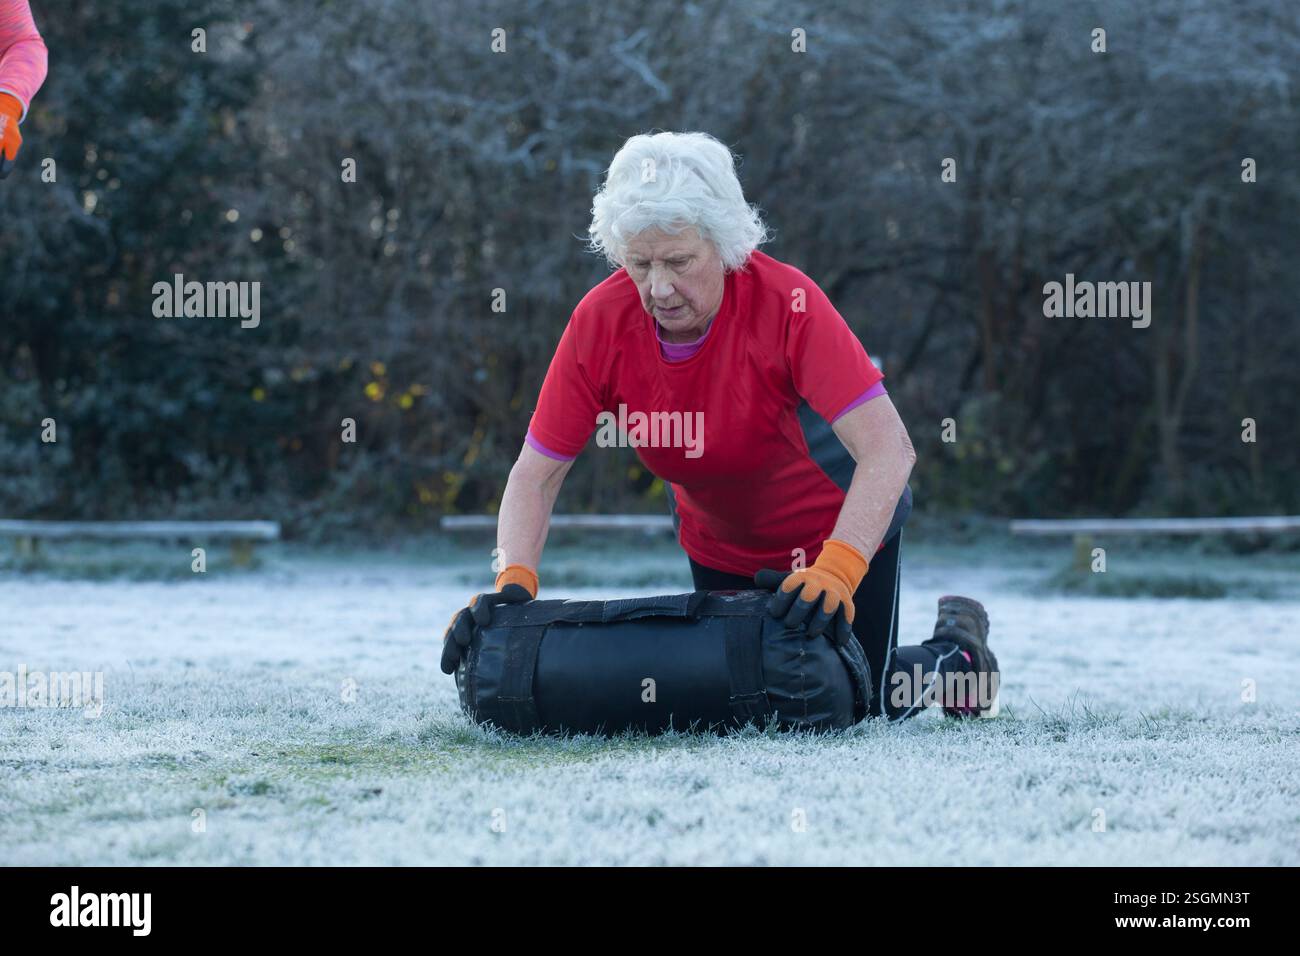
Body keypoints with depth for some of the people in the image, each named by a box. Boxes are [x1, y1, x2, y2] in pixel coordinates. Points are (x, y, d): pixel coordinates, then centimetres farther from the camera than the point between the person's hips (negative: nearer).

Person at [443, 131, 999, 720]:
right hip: (717, 543, 4)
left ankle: (958, 645, 33)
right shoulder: (601, 322, -24)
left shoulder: (786, 302, -35)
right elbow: (536, 474, -18)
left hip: (841, 527, -4)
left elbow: (889, 449, -41)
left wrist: (836, 570, -53)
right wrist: (512, 581, -35)